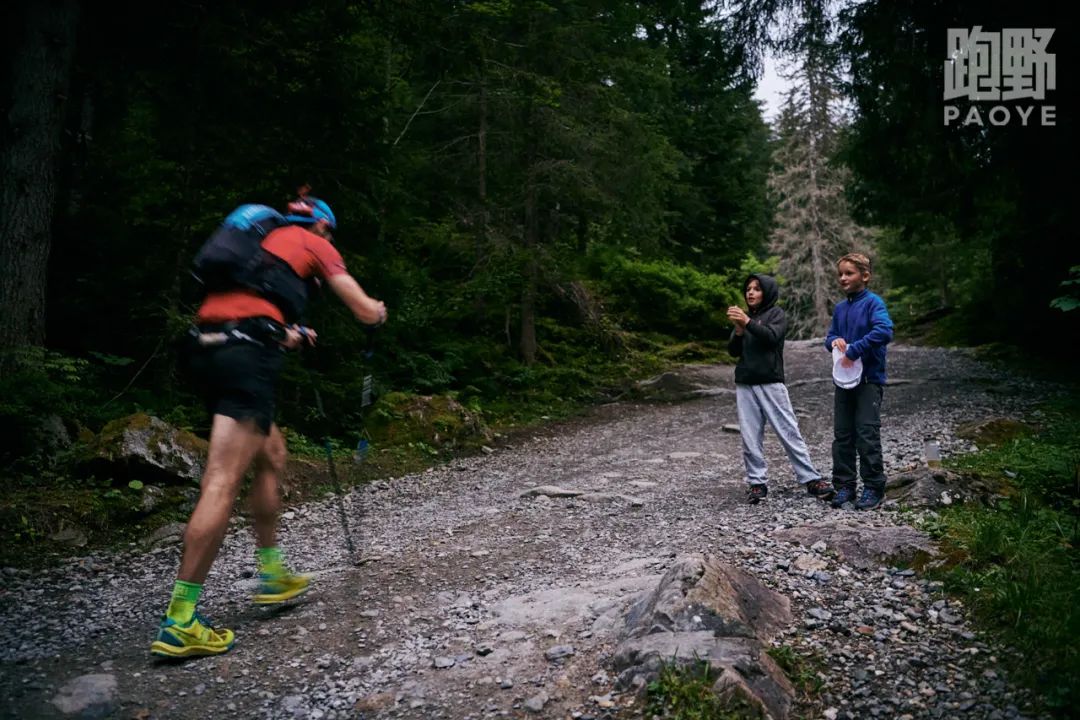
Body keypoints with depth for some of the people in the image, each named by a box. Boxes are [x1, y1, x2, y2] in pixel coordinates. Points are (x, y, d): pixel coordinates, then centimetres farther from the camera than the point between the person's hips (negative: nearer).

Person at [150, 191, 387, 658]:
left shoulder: (264, 241, 31)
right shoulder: (314, 244, 12)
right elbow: (366, 312, 9)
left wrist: (285, 335, 50)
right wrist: (379, 309, 33)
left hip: (209, 351, 9)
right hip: (247, 355, -9)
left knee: (272, 454, 21)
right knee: (223, 483, -11)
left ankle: (272, 573, 28)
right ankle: (179, 623, -11)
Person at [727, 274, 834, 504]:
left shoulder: (776, 313, 4)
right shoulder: (744, 317, 16)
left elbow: (772, 336, -16)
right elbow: (733, 351, 8)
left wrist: (748, 323, -24)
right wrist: (738, 330, -9)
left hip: (771, 384, -4)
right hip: (745, 385, 4)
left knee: (789, 433, -4)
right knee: (750, 438, 1)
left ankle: (811, 480, 1)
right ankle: (757, 483, 7)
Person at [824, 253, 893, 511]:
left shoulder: (873, 302, -9)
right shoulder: (839, 308, 12)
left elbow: (884, 331, -24)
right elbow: (830, 337, 17)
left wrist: (853, 350, -21)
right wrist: (834, 341, -6)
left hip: (869, 379, -6)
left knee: (867, 435, -3)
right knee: (842, 435, 8)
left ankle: (874, 488, 9)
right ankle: (844, 485, 17)